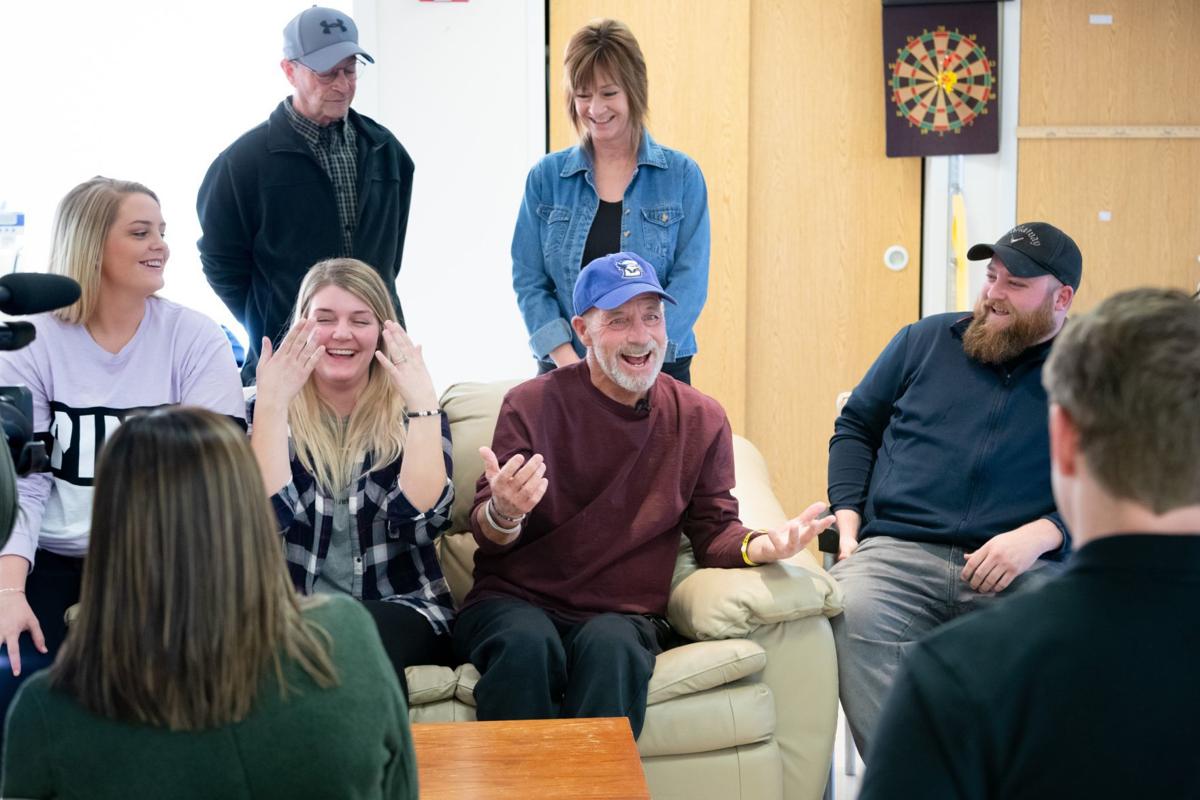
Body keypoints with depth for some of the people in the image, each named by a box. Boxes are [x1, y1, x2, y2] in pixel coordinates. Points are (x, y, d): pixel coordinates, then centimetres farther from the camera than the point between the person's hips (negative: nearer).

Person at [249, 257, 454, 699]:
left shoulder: (410, 415, 7)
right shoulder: (267, 414, 8)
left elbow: (424, 517, -12)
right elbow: (266, 515, -10)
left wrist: (423, 404, -15)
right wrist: (272, 402, -14)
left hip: (403, 612, 0)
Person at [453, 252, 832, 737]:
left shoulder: (700, 419, 9)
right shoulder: (532, 404, 1)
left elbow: (713, 531, 11)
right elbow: (486, 537, -1)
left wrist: (761, 546, -13)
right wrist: (502, 515, -27)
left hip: (623, 615, 1)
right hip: (514, 601, -1)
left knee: (610, 645, -34)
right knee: (529, 643, -35)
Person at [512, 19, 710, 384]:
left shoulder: (682, 176, -1)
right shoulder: (546, 177, 3)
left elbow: (690, 281, -7)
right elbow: (529, 282, 0)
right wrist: (569, 362, -14)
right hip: (565, 374, 1)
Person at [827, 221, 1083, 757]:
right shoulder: (926, 340, 21)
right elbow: (855, 426, 25)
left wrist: (1039, 535, -10)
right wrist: (847, 517, 9)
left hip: (1023, 569, -1)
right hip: (895, 550, 2)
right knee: (854, 613, -34)